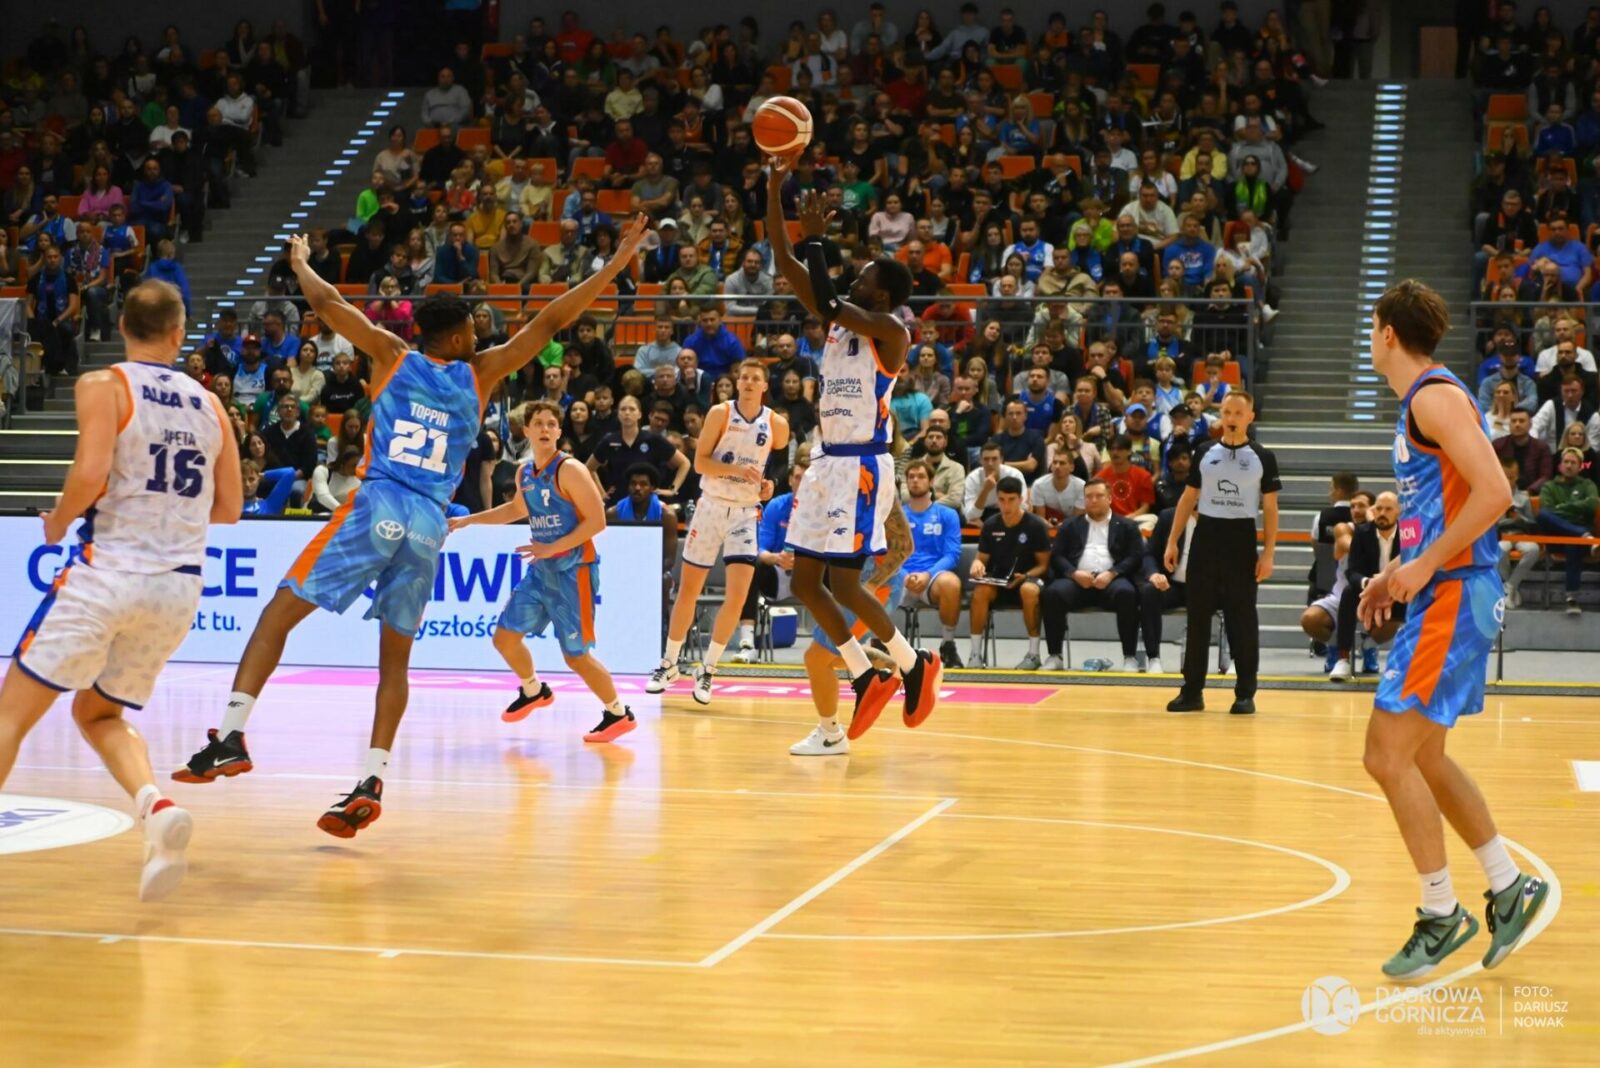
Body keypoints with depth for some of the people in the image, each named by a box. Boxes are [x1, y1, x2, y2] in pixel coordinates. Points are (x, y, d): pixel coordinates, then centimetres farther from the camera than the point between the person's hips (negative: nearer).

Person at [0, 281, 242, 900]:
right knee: (98, 713, 22)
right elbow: (227, 509, 14)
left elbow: (90, 473, -18)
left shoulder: (102, 386, -3)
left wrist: (58, 521, 1)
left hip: (110, 569, -5)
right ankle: (155, 806, -4)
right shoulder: (209, 405, 12)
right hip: (180, 582, 5)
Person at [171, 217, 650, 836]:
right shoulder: (480, 373, 12)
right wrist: (619, 260, 18)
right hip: (429, 524, 2)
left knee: (279, 612, 0)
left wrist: (301, 263, 34)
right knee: (395, 657, 11)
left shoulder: (392, 355, 11)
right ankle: (372, 782, -2)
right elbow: (551, 321, 14)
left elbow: (325, 301, 13)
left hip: (376, 507, -2)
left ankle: (231, 736, -16)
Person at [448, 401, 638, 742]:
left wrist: (553, 548, -22)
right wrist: (469, 519, 26)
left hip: (572, 570, -7)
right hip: (541, 570, 7)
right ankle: (534, 691, 34)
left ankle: (619, 714, 10)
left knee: (576, 655, -5)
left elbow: (597, 520, -20)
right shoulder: (524, 471, 8)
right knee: (505, 637, 9)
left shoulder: (569, 470, -16)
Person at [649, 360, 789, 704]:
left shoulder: (776, 424, -1)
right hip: (711, 507, -1)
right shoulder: (720, 413, -7)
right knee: (688, 590, 6)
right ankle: (669, 663, 22)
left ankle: (707, 670, 4)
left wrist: (767, 483, -2)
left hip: (745, 513, 1)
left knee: (737, 594, -10)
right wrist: (737, 470, -26)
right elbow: (700, 462, -11)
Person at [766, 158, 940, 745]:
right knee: (805, 581, 7)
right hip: (828, 461, 9)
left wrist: (816, 237, -16)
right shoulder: (838, 322, 11)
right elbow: (785, 265, 8)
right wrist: (774, 190, 0)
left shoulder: (890, 332, -11)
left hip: (862, 466, -9)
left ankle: (915, 665, 10)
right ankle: (867, 679, 17)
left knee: (845, 585, -9)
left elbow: (828, 300, -25)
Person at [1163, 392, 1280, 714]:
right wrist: (1172, 541, 5)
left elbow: (1270, 508, 0)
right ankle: (1192, 690, 9)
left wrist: (1268, 554, -7)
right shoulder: (1204, 452, 7)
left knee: (1242, 619, 1)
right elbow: (1189, 498, 11)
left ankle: (1245, 693, 7)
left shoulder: (1263, 458, 1)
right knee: (1197, 617, 3)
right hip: (1205, 536, 2)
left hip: (1241, 539, -2)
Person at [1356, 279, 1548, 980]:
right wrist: (1396, 573, 17)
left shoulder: (1436, 397, -14)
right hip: (1443, 595, 10)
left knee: (1388, 756, -10)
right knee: (1422, 758, 16)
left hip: (1454, 595, -10)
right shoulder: (1418, 402, 17)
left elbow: (1493, 491, -25)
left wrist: (1424, 566, -21)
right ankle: (1509, 888, 25)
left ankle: (1441, 915, 0)